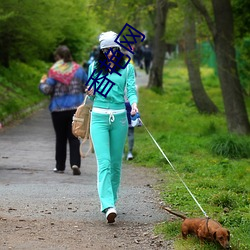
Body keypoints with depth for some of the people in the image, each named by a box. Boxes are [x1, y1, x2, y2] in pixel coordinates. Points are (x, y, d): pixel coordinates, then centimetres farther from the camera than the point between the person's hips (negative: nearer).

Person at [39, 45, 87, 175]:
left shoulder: (54, 71, -9)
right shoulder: (78, 69, 2)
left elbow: (47, 90, -11)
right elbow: (87, 87, 6)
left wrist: (42, 83, 9)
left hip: (58, 109, -2)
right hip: (76, 108, 2)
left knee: (60, 138, 10)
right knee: (74, 137, 3)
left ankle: (60, 166, 16)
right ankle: (75, 163, -14)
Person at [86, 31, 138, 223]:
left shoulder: (127, 68, 6)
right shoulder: (95, 67, 9)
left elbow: (131, 90, -2)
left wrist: (134, 104, -22)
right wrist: (91, 93, -7)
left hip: (119, 117, 1)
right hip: (99, 117, -1)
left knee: (116, 163, 8)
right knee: (104, 162, -13)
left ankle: (111, 200, 23)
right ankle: (108, 206, -23)